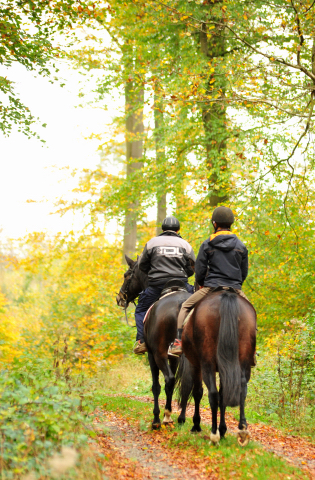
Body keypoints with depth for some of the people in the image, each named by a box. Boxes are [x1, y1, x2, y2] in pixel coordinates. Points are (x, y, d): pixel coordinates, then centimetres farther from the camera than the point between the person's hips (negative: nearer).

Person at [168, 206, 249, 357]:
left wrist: (202, 284, 18)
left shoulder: (207, 244, -2)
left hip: (212, 288, -2)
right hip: (235, 290, 2)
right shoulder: (241, 246, 6)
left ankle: (179, 342, 1)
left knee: (185, 307, 14)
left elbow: (199, 270, -1)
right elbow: (244, 272, 10)